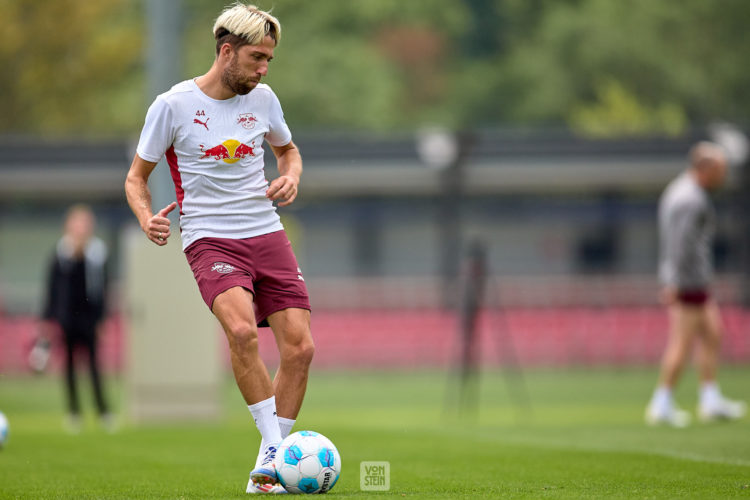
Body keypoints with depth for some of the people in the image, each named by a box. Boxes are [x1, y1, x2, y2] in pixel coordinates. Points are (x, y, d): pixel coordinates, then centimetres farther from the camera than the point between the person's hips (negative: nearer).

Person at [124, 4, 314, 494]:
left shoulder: (262, 98, 8)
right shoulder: (173, 105, -5)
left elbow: (288, 149, 27)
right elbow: (136, 177, 5)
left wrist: (291, 177, 4)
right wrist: (147, 218, -15)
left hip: (267, 234, 5)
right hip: (210, 240, -5)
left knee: (300, 348, -6)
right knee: (242, 330, -31)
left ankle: (267, 468, 6)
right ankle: (276, 449, -22)